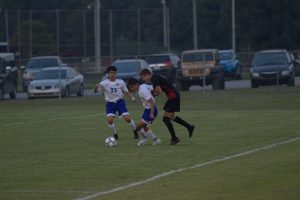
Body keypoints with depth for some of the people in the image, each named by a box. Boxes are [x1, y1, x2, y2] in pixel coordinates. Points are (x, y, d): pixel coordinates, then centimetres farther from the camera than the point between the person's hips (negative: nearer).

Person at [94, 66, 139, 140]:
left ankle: (135, 131, 15)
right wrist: (96, 87, -35)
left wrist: (132, 97, -8)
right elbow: (95, 91, -12)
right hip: (110, 103, 0)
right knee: (110, 120, -16)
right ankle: (115, 135, 8)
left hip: (120, 101, 0)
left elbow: (126, 92, 9)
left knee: (127, 118, -10)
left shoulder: (121, 82, -2)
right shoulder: (104, 83, -8)